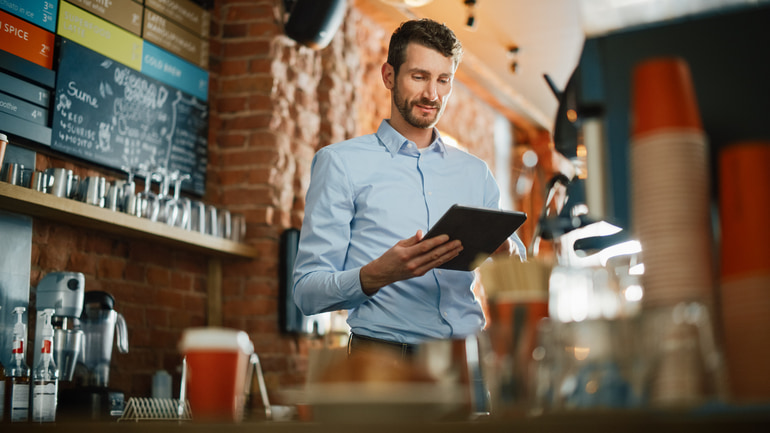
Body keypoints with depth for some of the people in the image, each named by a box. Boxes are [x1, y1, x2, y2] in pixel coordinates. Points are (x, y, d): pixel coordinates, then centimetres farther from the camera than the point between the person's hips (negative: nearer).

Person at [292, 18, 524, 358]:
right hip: (385, 354, -6)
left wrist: (508, 257, -3)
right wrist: (379, 274, -22)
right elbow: (307, 292, -3)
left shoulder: (475, 173, 19)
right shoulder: (340, 162, 5)